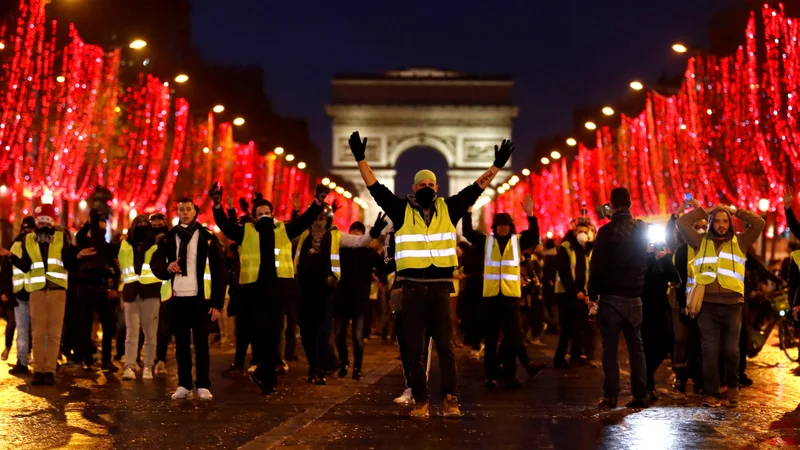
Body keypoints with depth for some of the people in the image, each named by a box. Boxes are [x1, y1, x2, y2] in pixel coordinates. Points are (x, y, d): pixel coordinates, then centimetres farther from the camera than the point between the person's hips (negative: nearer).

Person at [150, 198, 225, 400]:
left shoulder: (207, 237, 1)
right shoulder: (168, 238, 8)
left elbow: (218, 271, 0)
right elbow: (155, 264, 7)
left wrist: (217, 302, -6)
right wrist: (167, 268, -16)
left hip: (199, 298, -2)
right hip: (177, 298, 2)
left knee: (201, 342, 2)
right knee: (181, 343, 7)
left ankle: (203, 386, 6)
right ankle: (184, 385, 12)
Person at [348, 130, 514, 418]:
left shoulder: (448, 209, 6)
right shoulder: (401, 211, 4)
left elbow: (476, 188, 7)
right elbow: (375, 187, 2)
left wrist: (497, 166, 1)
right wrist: (361, 159, -5)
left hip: (440, 288, 0)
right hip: (412, 289, 0)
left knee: (445, 347, 0)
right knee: (414, 349, 4)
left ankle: (450, 400, 2)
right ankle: (421, 402, 11)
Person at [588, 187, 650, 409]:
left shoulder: (607, 231, -11)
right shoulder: (641, 229, 4)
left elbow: (597, 264, -11)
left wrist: (593, 293, -6)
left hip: (611, 296, -4)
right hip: (634, 297, 4)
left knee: (610, 348, 0)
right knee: (636, 347, 9)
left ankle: (611, 396, -2)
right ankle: (640, 395, 8)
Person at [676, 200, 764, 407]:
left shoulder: (740, 242, 11)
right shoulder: (701, 242, 11)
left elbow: (759, 223, 2)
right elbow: (681, 223, 3)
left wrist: (736, 211, 8)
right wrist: (703, 212, 9)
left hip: (732, 304, 0)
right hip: (708, 304, 0)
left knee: (731, 349, 5)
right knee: (710, 349, -2)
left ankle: (733, 386, 28)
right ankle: (712, 393, 1)